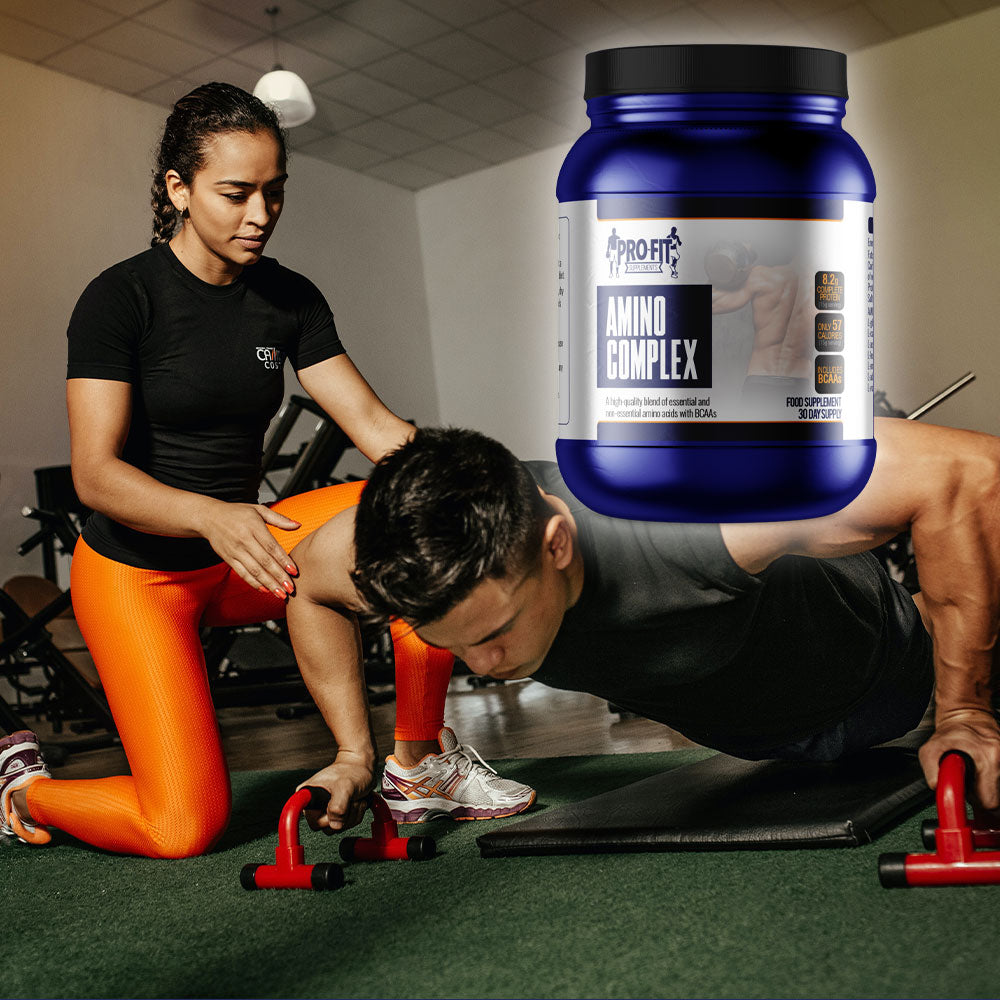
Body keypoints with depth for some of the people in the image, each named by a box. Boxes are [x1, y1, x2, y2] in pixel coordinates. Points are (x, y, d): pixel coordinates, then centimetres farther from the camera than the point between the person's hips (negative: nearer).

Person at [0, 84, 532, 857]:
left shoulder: (290, 299, 0)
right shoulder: (120, 299, -15)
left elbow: (376, 426, -6)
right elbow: (95, 474, -23)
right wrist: (213, 517, -41)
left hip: (235, 557, 5)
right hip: (134, 569, -5)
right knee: (185, 828, -14)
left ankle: (421, 762, -9)